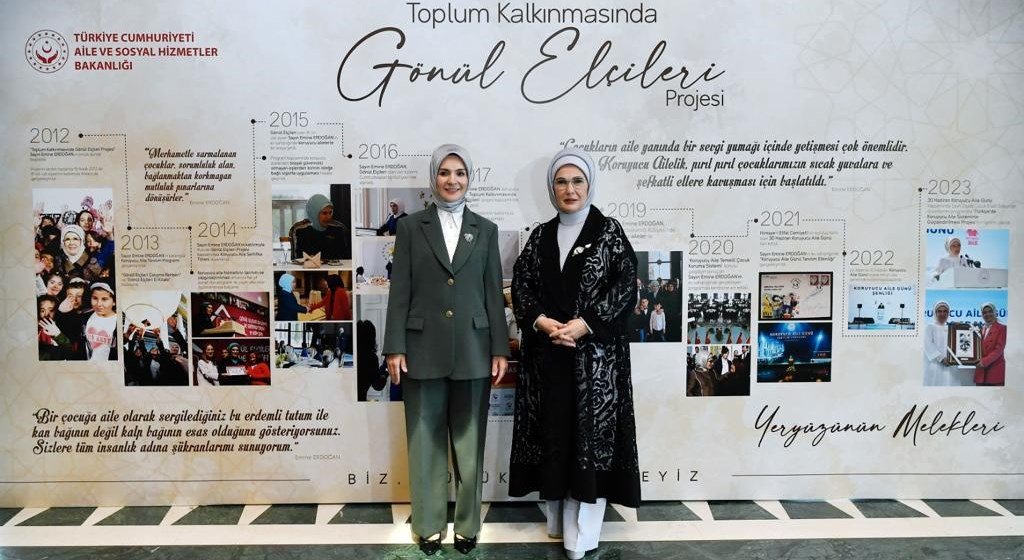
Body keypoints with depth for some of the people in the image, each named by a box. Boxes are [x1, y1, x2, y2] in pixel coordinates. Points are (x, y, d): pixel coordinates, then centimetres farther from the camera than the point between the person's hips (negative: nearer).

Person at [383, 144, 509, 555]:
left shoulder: (485, 229, 7)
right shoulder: (411, 227, 3)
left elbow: (494, 293, 5)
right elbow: (400, 292, 0)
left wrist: (500, 349, 0)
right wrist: (394, 348, -6)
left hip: (473, 351, 1)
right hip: (423, 350, -1)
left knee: (469, 441, 10)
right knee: (426, 440, 9)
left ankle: (467, 524, 25)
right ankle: (428, 524, 25)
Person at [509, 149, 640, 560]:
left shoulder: (609, 233, 0)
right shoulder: (540, 236, 10)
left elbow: (626, 287, -8)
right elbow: (521, 284, 5)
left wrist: (583, 325, -17)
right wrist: (542, 322, -13)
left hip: (596, 353, -3)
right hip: (546, 353, 4)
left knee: (590, 433, -2)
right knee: (552, 431, 8)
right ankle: (558, 518, 22)